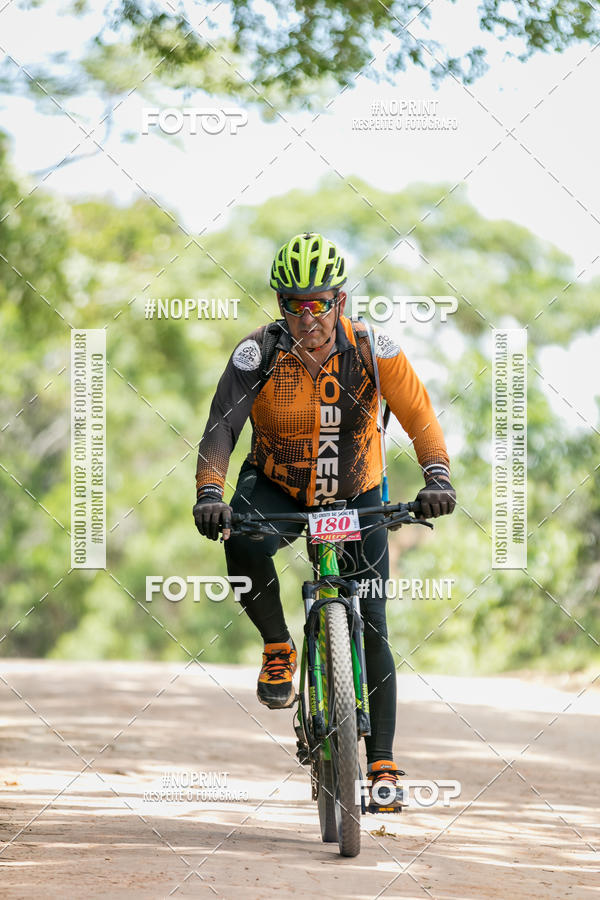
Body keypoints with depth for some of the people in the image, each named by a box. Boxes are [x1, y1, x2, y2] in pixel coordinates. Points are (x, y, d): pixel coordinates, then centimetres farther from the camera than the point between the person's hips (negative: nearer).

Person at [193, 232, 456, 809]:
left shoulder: (371, 350, -17)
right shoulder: (259, 353, -19)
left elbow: (420, 416, -20)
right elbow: (221, 427, -25)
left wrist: (437, 476, -38)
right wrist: (209, 494, -42)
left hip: (354, 499, 1)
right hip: (276, 490, 0)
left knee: (371, 629, -7)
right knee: (244, 545, -36)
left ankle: (382, 763, 2)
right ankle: (278, 648, -9)